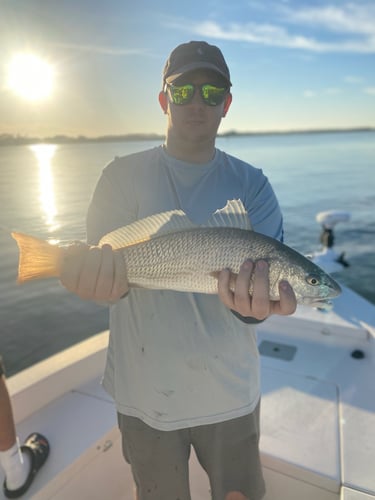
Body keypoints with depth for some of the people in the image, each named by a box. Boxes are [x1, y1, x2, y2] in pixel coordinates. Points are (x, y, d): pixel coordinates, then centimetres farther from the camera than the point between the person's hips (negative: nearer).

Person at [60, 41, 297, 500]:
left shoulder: (251, 185, -3)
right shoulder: (124, 176, -5)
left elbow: (265, 267, -12)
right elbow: (105, 269, -10)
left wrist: (249, 298, -36)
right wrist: (98, 266, -34)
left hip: (230, 392, 2)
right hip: (145, 392, 0)